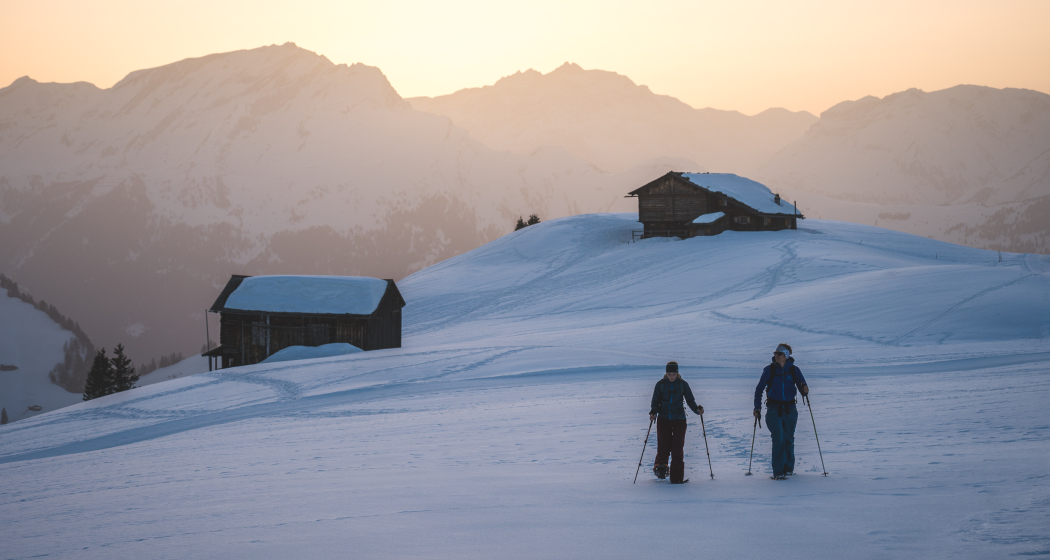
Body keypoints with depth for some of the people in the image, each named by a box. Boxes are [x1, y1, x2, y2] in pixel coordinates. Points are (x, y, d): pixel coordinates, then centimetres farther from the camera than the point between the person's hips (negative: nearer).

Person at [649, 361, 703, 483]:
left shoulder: (683, 384, 2)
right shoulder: (660, 384, 1)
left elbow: (690, 400, 6)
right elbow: (655, 401, 4)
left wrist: (697, 409, -12)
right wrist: (653, 412, -15)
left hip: (679, 420, 0)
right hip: (663, 419, 0)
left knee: (677, 448, -7)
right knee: (663, 447, -5)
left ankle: (677, 477, -2)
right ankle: (661, 466, 26)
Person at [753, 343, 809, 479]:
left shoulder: (794, 370, 2)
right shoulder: (769, 370, -1)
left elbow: (803, 389, 2)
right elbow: (759, 389, 1)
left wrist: (805, 390, -22)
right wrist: (757, 408, -6)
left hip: (790, 409, 2)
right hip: (774, 408, -2)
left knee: (788, 439, 9)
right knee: (778, 438, -14)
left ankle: (788, 467, 30)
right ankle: (778, 471, -15)